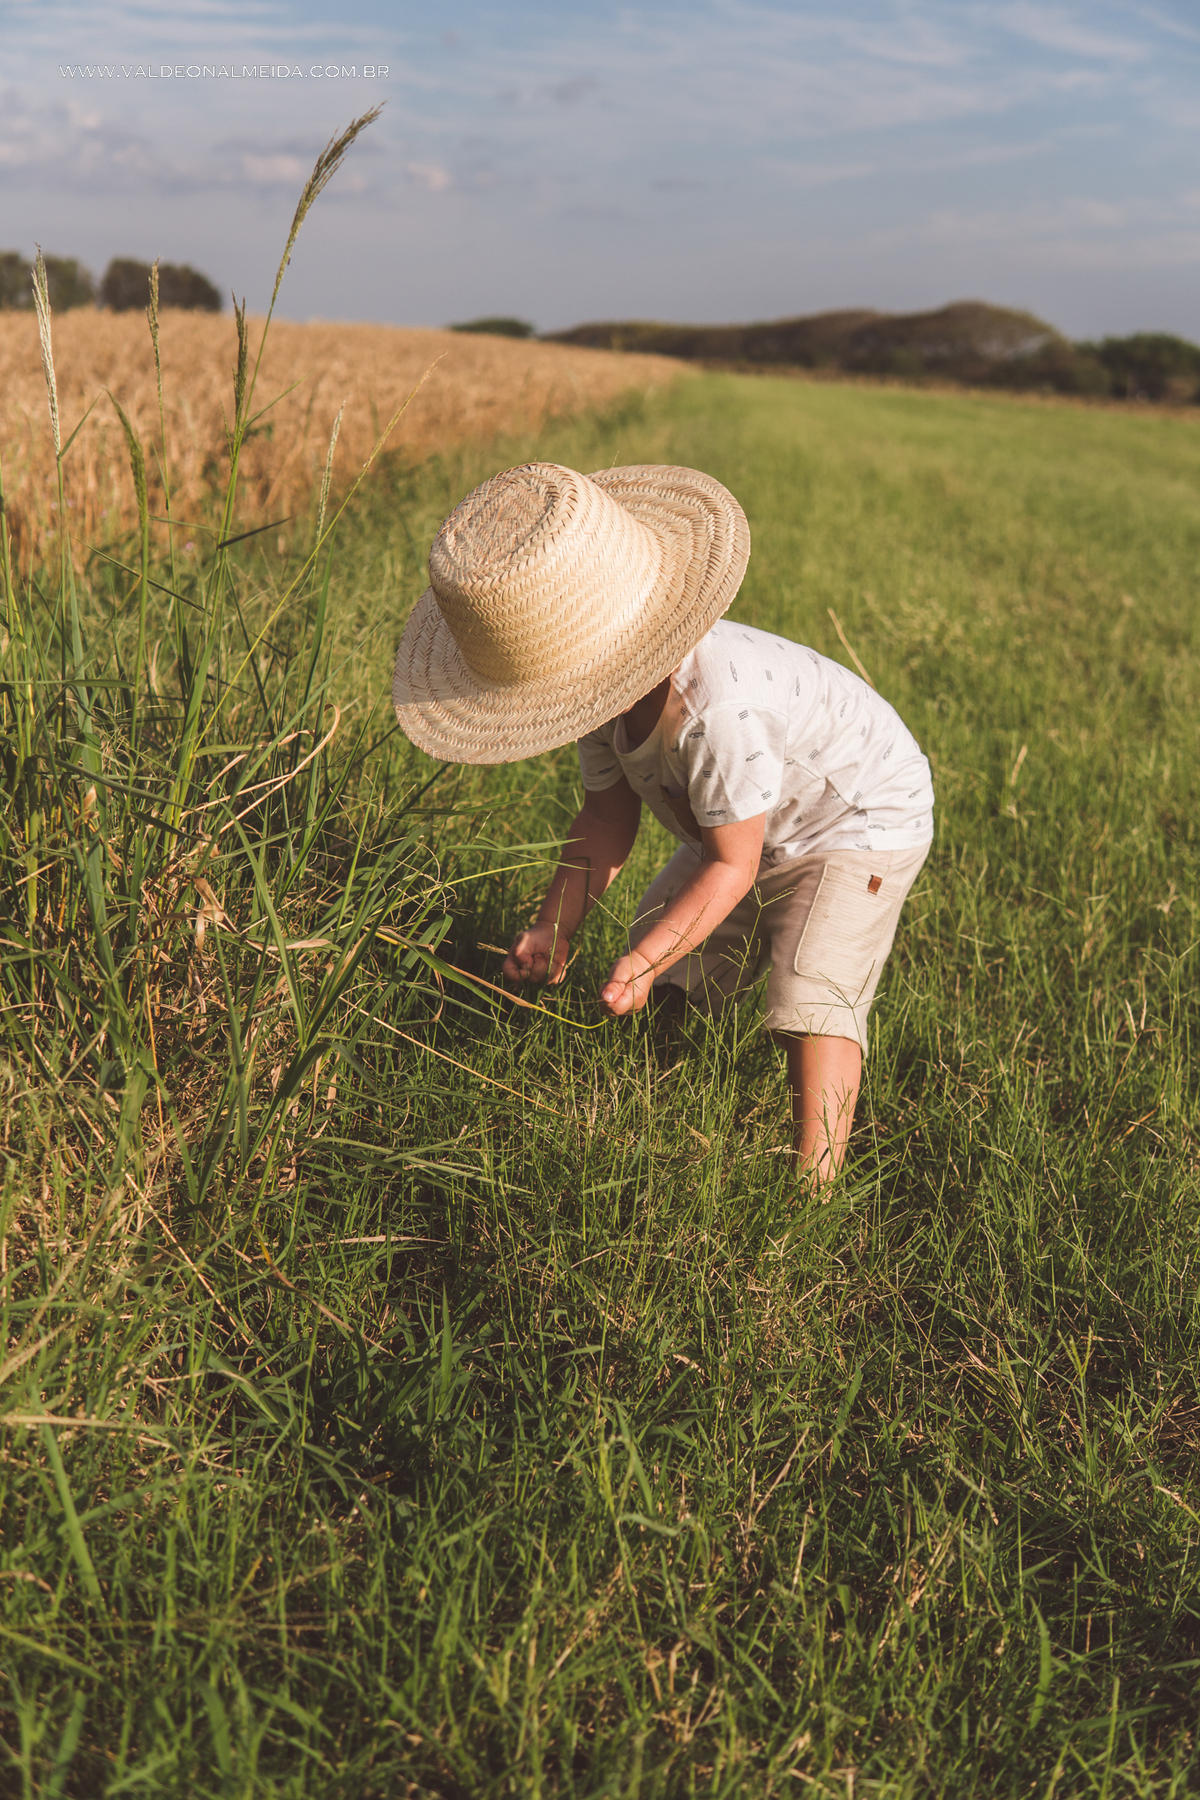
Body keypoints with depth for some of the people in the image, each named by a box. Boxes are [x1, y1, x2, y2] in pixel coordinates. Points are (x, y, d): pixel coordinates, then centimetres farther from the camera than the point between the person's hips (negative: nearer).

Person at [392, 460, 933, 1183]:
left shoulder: (717, 713, -44)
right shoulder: (612, 683, -17)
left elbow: (733, 862, -31)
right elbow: (608, 812, -4)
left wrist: (648, 957, -34)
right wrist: (554, 927, -11)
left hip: (864, 818, -8)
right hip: (752, 826, 9)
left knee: (812, 1000, -20)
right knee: (670, 983, 9)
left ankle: (816, 1185, -13)